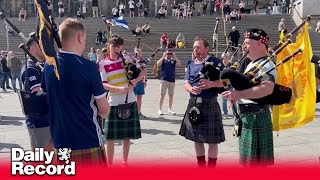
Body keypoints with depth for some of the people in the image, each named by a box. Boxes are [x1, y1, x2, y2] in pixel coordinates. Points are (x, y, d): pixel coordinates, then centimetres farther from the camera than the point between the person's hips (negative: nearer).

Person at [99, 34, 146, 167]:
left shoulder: (127, 59, 5)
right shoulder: (103, 64, -2)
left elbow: (143, 71, 5)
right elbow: (103, 85, -10)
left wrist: (135, 81, -14)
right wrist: (118, 89, -26)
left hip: (129, 102, 2)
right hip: (114, 103, -2)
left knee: (127, 135, 11)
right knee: (111, 137, 3)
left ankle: (125, 163, 27)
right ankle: (109, 165, 18)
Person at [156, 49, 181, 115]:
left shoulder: (173, 60, 10)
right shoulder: (163, 60, 6)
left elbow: (179, 64, -7)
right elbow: (158, 64, -14)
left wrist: (175, 56, -7)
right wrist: (163, 56, -12)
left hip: (172, 80, 2)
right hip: (164, 80, -2)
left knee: (171, 95, 8)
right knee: (162, 95, -2)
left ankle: (170, 109, 19)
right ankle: (160, 109, 3)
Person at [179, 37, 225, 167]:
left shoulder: (215, 62, -2)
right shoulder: (191, 65, 13)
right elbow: (186, 83, 5)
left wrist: (211, 84, -24)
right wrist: (191, 89, -18)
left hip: (210, 104, -5)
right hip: (193, 104, 5)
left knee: (212, 140, 1)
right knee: (197, 138, 13)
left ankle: (211, 168, 13)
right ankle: (201, 166, 29)